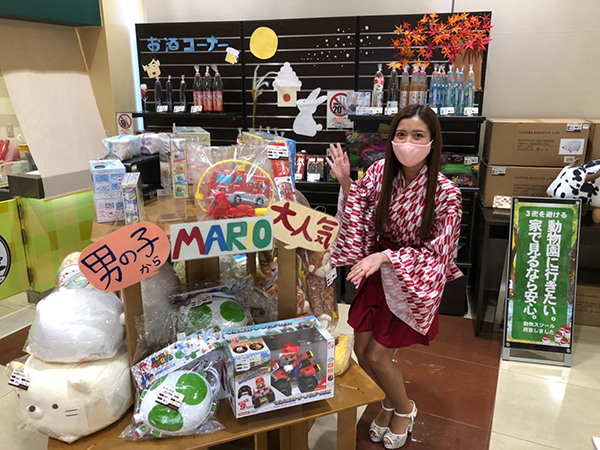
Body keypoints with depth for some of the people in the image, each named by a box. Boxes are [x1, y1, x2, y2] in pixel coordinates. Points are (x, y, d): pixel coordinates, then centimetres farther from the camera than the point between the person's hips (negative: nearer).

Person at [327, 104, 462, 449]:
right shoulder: (381, 171, -9)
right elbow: (358, 219, -1)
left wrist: (386, 256, -30)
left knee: (377, 356, 1)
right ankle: (390, 400, 43)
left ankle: (405, 409, 36)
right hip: (378, 272, 5)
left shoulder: (446, 193, -21)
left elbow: (436, 251, -18)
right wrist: (346, 182, -17)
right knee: (361, 349, 10)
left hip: (413, 281, -4)